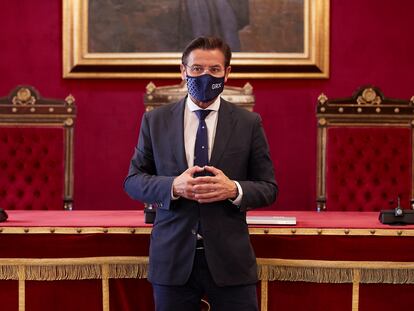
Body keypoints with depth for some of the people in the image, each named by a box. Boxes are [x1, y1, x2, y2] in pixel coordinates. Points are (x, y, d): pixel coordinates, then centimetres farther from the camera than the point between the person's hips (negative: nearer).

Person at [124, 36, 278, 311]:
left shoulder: (249, 123, 2)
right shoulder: (155, 121, 5)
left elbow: (269, 188, 4)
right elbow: (133, 180, 5)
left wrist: (234, 190, -17)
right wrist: (173, 186, -15)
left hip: (229, 258, 0)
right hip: (173, 258, 1)